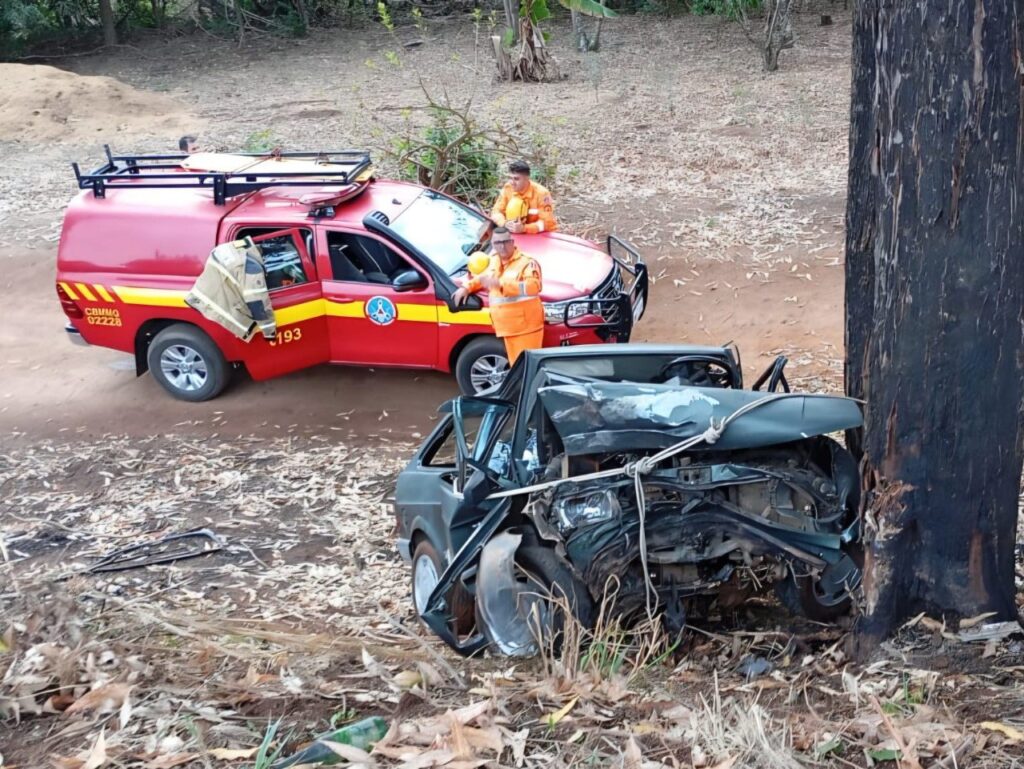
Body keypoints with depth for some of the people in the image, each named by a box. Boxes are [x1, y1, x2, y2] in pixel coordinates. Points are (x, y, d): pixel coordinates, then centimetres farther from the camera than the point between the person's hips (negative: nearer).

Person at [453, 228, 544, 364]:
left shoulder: (526, 262, -10)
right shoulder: (494, 261, 16)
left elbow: (533, 286, -28)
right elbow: (483, 278, 38)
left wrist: (501, 284, -31)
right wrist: (467, 287, 19)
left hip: (526, 327, -8)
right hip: (508, 328, 8)